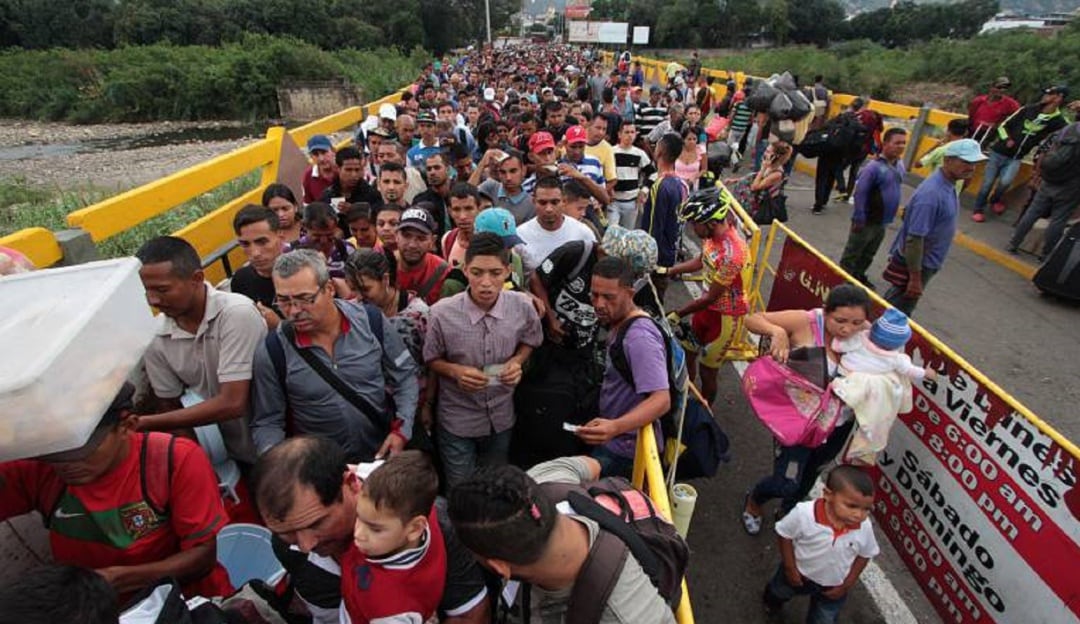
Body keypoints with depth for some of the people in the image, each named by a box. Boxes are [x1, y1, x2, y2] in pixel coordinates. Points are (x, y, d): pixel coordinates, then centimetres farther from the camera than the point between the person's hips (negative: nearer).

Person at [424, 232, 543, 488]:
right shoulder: (442, 313, -23)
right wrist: (456, 371, -24)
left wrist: (516, 362, -15)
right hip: (457, 420, -2)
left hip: (501, 417, 3)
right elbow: (431, 360, -5)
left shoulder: (522, 306, -17)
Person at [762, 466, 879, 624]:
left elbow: (864, 555, -8)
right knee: (779, 592, 31)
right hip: (799, 574, 0)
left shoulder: (864, 528, -29)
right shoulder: (804, 513, -38)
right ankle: (772, 602, 67)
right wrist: (790, 568, -15)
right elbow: (784, 535, -20)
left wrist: (847, 585, -5)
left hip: (833, 587, 1)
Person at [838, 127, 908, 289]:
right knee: (852, 254, 5)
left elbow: (894, 192, 16)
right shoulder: (874, 166, -20)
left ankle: (859, 275, 36)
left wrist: (898, 209, 16)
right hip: (867, 221, -8)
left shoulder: (900, 165, 4)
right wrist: (859, 219, -20)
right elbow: (860, 193, -21)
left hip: (882, 222, 8)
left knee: (868, 254, 21)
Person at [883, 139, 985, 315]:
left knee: (893, 303, 24)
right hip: (915, 263, -9)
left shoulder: (948, 185, 3)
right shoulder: (932, 193, -28)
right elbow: (914, 239, -28)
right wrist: (915, 278, -25)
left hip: (925, 261, 9)